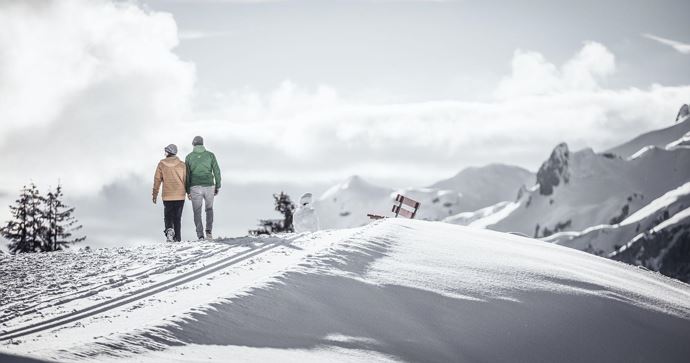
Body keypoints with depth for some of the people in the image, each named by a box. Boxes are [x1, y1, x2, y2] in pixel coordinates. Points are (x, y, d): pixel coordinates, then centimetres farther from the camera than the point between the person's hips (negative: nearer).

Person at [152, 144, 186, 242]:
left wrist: (155, 194, 8)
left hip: (167, 196, -1)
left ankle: (169, 229, -18)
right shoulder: (182, 165, 0)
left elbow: (157, 180, 1)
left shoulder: (161, 164, -1)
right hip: (180, 196, 1)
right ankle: (177, 238, 9)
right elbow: (186, 180, 2)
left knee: (168, 216, 10)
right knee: (177, 217, 10)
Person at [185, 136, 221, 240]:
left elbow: (187, 175, 2)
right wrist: (217, 186, 9)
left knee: (197, 212, 7)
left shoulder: (189, 157, 2)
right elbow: (217, 171, 1)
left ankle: (200, 235, -1)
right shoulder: (210, 155, 2)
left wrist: (188, 191, 7)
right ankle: (209, 231, 2)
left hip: (195, 188, -1)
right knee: (209, 209, 19)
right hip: (209, 186, 1)